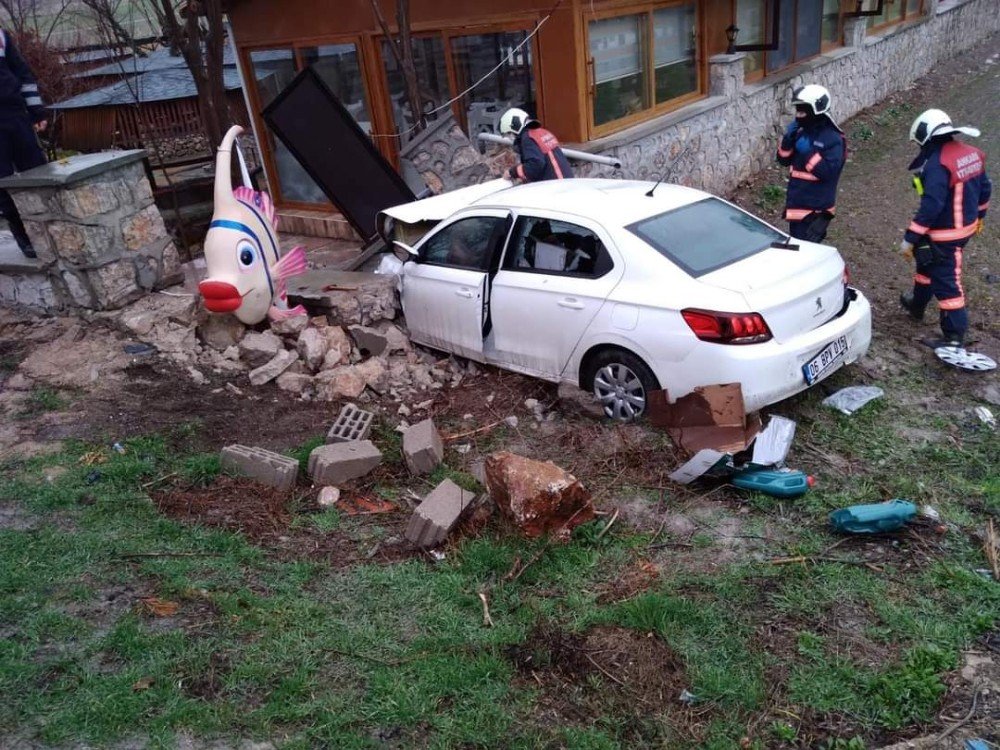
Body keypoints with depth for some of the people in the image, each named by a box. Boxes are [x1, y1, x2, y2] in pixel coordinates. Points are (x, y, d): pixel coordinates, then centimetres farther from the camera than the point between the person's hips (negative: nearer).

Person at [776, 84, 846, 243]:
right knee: (795, 243, 17)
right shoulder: (800, 132, 7)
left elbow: (828, 171, -23)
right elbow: (784, 160, 10)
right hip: (796, 202, 8)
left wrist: (808, 153, -25)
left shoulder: (833, 138, -15)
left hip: (817, 207, -8)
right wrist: (788, 139, -7)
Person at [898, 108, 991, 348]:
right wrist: (979, 215, 29)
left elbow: (931, 206, -29)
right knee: (928, 264, 28)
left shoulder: (937, 164, -25)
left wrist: (910, 238, -24)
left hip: (945, 233, -9)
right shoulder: (971, 153, 3)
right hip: (966, 225, 9)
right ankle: (917, 304, 48)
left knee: (946, 282, -3)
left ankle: (954, 337, 2)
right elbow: (984, 188, 14)